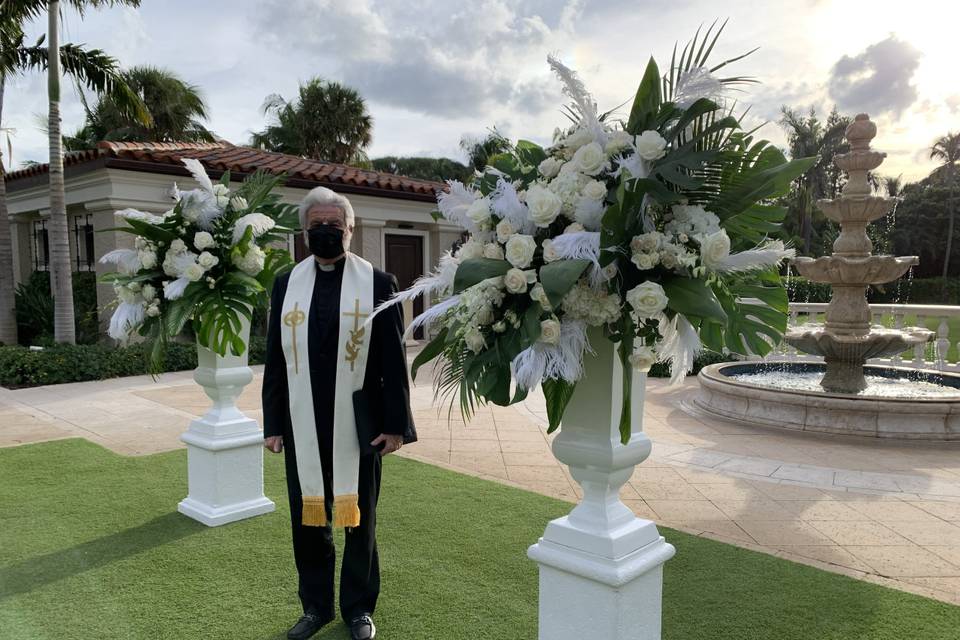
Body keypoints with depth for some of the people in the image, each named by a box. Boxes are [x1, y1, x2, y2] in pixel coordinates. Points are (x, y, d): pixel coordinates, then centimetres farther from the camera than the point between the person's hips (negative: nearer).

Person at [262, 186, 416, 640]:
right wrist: (273, 424, 3)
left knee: (359, 517, 11)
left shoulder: (378, 283, -4)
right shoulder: (286, 285, 5)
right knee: (307, 516, 13)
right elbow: (275, 359, 6)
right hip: (302, 424, 3)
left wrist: (396, 424, -7)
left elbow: (393, 360, -4)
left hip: (358, 423, -2)